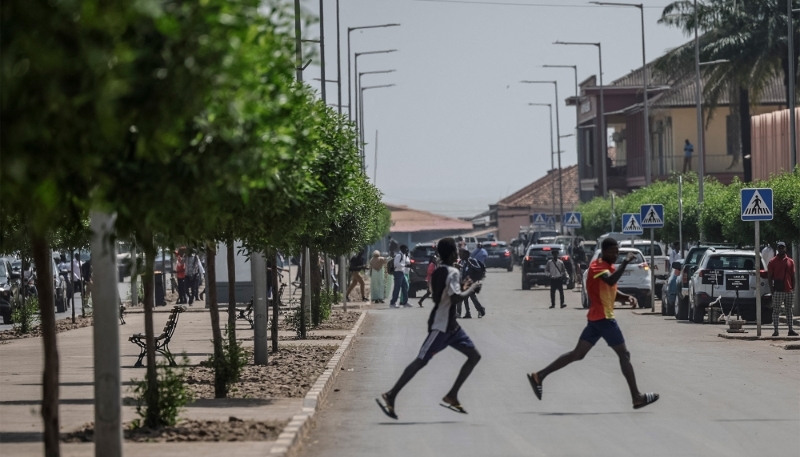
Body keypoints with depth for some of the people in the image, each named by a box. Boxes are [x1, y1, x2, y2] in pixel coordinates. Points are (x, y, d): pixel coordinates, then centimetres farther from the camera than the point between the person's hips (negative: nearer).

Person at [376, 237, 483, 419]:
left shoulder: (437, 272, 12)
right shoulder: (453, 273, -16)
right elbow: (455, 298, -29)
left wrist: (464, 288, 16)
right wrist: (471, 289, -13)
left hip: (450, 325, 10)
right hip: (440, 326, -10)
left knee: (474, 355, 10)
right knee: (420, 361, -10)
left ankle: (451, 397, 9)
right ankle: (390, 397, -8)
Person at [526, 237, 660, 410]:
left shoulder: (609, 267, 16)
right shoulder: (597, 266, -14)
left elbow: (612, 292, 26)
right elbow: (611, 280, -35)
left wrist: (627, 298, 7)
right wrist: (625, 263, -34)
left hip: (596, 318, 10)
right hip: (603, 317, -10)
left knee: (578, 354, 8)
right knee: (624, 354, -5)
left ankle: (539, 376, 7)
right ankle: (637, 397, -4)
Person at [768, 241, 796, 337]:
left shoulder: (790, 261, 11)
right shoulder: (773, 262, 1)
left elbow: (792, 276, 13)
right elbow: (769, 276, 0)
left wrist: (793, 288, 6)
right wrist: (771, 288, -8)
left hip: (789, 290, 4)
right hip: (778, 290, -4)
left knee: (789, 310, 7)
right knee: (776, 310, -4)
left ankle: (790, 330, 10)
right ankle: (775, 330, -4)